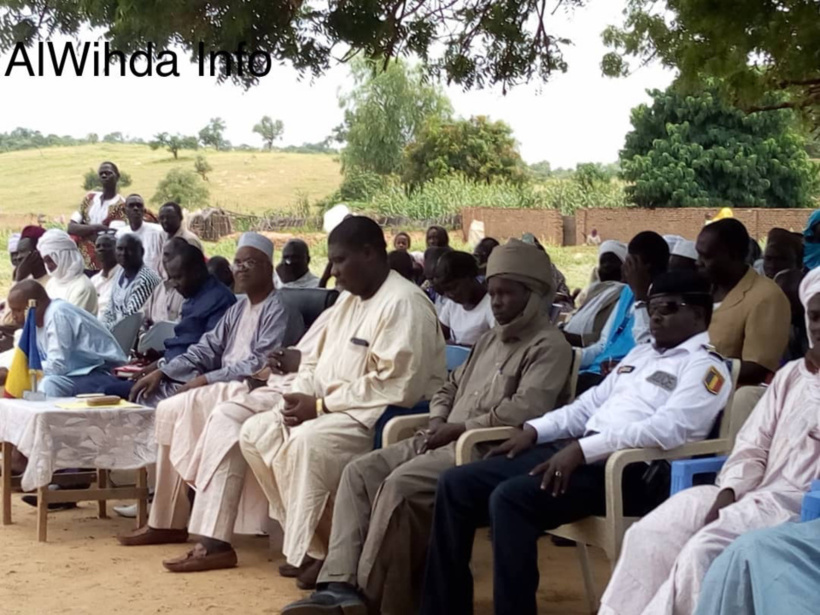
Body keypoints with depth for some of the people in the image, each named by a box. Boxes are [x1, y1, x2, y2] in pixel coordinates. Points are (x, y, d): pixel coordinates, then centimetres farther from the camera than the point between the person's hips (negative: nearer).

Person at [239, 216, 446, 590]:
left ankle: (314, 551, -15)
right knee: (256, 433, -2)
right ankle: (310, 540, -3)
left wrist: (322, 405, -21)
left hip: (385, 416, -10)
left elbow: (397, 387, -25)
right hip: (332, 407, 10)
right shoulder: (349, 299, 14)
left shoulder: (404, 303, -16)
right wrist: (301, 395, -5)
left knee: (309, 442, -33)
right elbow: (317, 360, 19)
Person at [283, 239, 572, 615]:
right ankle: (341, 584, -18)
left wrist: (459, 428, -13)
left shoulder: (549, 346, -5)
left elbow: (525, 409, -18)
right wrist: (437, 422, 5)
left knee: (400, 485, -29)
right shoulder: (490, 340, 25)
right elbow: (450, 387, 28)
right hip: (448, 440, 9)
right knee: (361, 472, -9)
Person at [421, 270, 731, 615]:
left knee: (510, 497, -31)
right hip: (579, 452, 9)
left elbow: (667, 429, -18)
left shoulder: (705, 366, -3)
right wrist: (535, 429, 9)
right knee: (456, 484, -2)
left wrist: (583, 449, -23)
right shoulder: (640, 353, 25)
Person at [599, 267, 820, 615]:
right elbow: (752, 447, 15)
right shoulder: (791, 375, 21)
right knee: (651, 534, -13)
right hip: (760, 493, 6)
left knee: (704, 550, -29)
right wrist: (729, 492, -3)